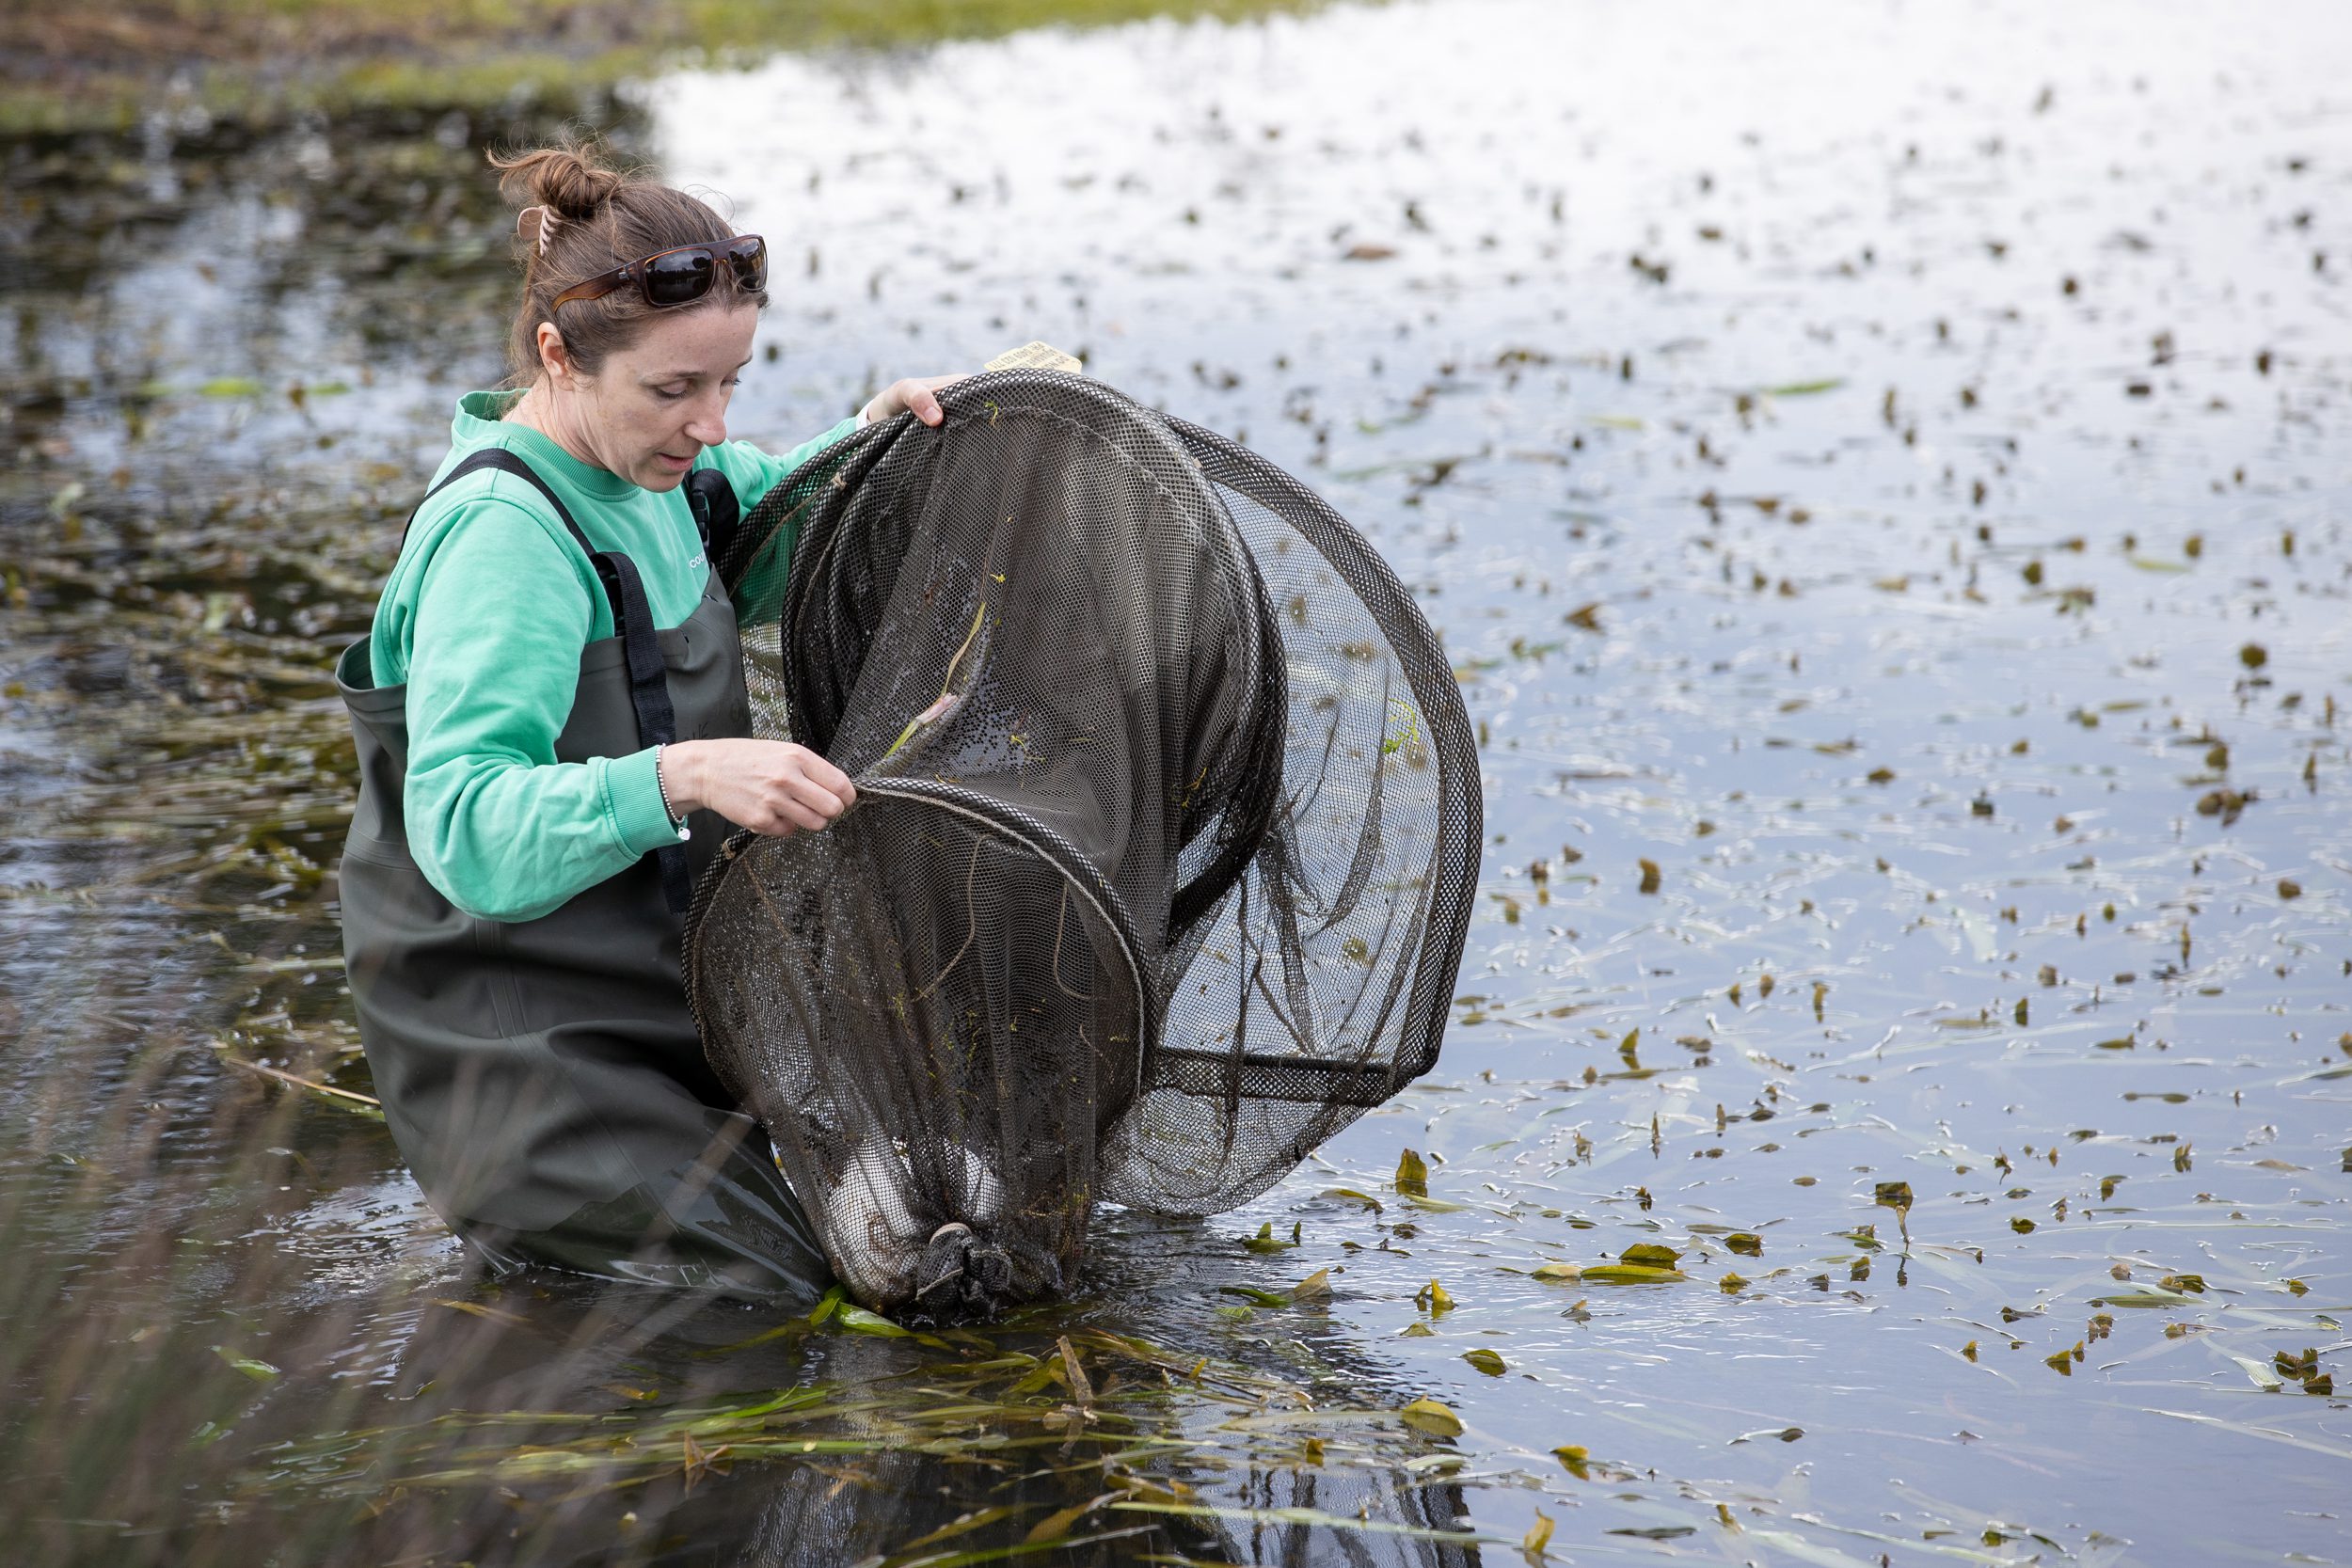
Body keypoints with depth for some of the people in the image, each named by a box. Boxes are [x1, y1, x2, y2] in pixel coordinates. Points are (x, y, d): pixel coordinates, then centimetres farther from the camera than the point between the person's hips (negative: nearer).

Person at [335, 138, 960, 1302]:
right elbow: (469, 836, -35)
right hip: (521, 1053, -9)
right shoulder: (502, 537, -25)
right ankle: (513, 1210, 5)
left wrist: (859, 444, 6)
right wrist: (678, 775, -49)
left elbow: (767, 539, 27)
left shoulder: (646, 466, 2)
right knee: (795, 1281, -16)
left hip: (667, 1002, 9)